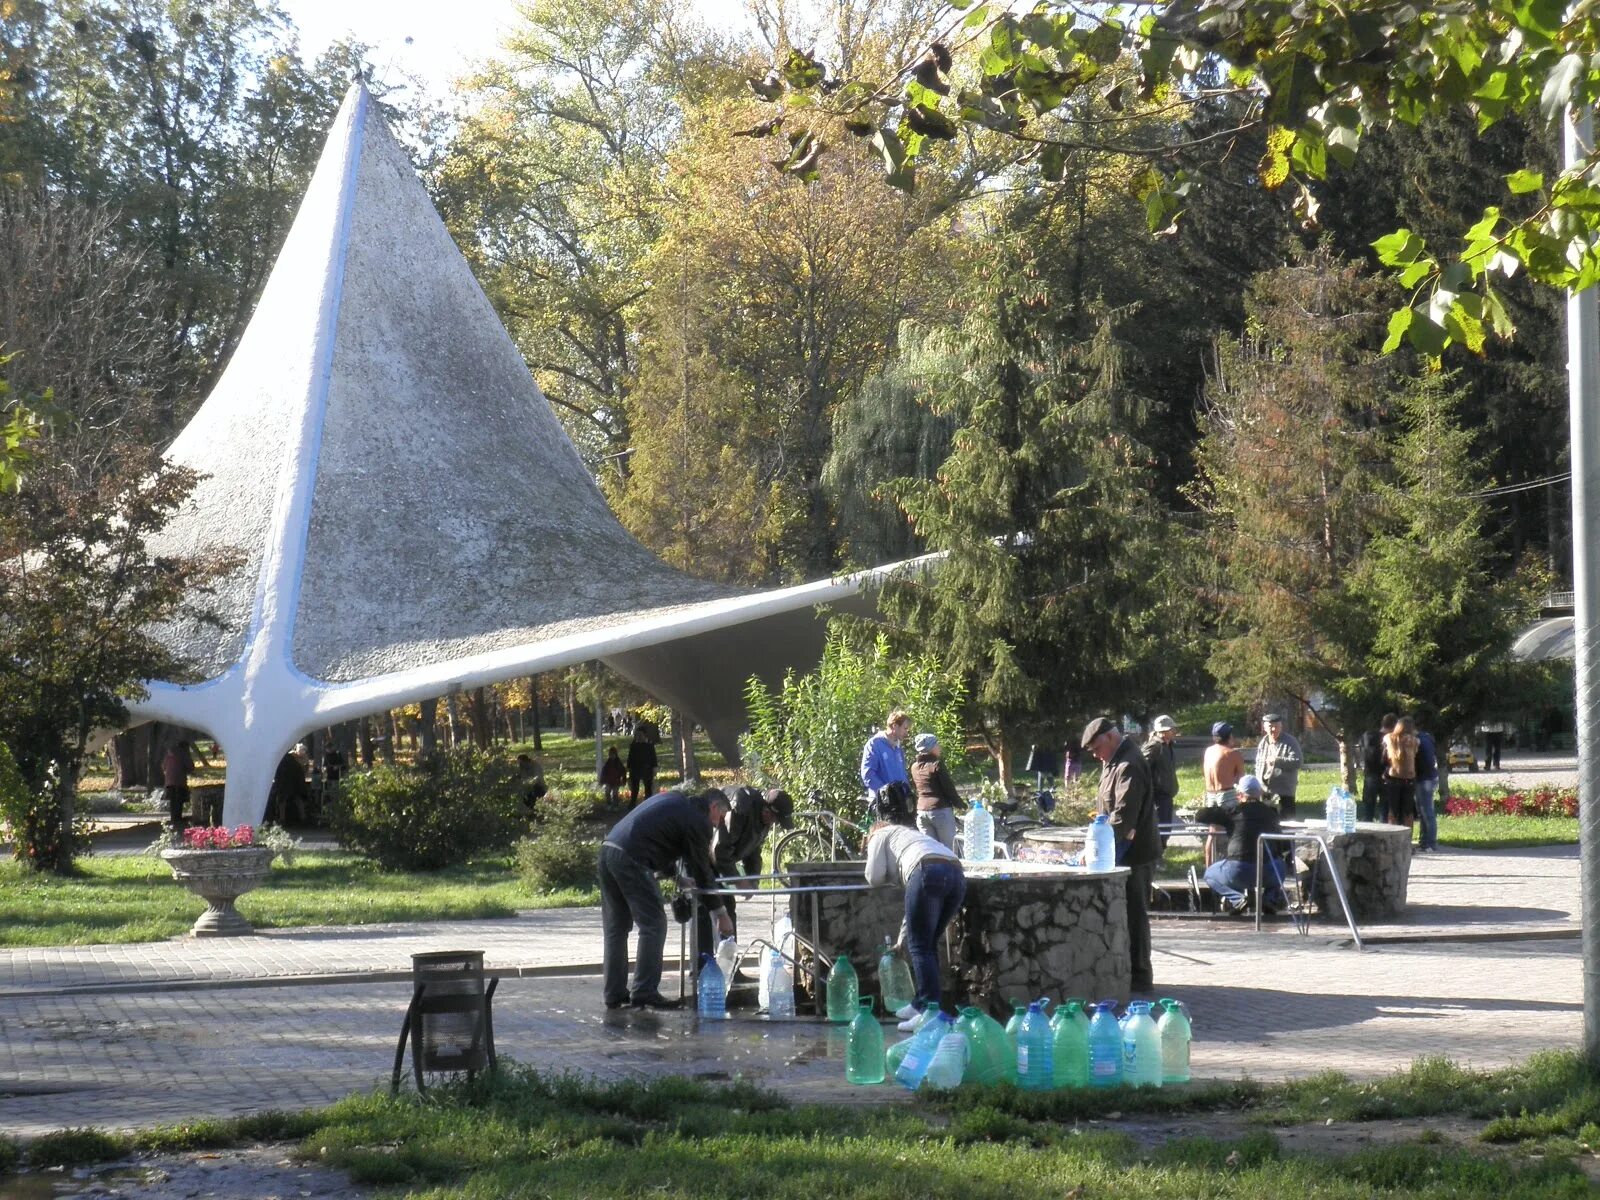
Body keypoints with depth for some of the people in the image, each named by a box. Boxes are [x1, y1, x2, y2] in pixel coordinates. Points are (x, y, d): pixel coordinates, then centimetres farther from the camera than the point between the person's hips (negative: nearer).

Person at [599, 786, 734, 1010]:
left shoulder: (674, 800, 26)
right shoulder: (698, 821, 1)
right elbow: (702, 869, 4)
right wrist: (721, 913, 13)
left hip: (608, 847, 9)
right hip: (631, 859, -9)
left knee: (615, 928, 15)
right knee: (653, 925, -1)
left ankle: (615, 994, 18)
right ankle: (644, 992, -3)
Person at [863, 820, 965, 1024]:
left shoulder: (880, 836, 25)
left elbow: (874, 877, 10)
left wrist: (892, 880, 33)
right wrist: (901, 940, 48)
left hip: (928, 872, -7)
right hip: (957, 875, 7)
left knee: (920, 946, -5)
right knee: (929, 944, 19)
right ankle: (921, 1005, 22)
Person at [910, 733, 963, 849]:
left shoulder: (914, 767, 8)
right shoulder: (937, 764, -10)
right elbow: (949, 788, -9)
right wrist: (960, 805, 6)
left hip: (921, 810, 6)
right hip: (941, 810, -6)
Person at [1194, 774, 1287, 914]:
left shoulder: (1233, 809, 2)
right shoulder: (1270, 811, 12)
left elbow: (1199, 816, 6)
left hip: (1240, 871, -3)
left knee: (1210, 873, 28)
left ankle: (1237, 899, 1)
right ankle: (1270, 896, 9)